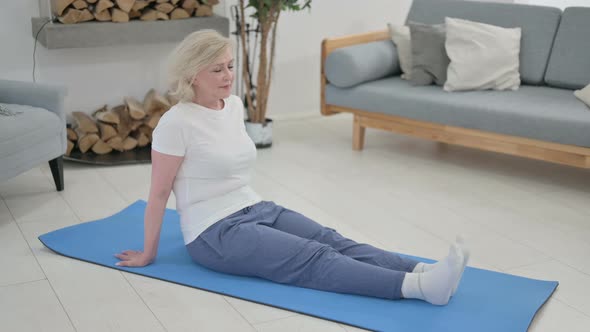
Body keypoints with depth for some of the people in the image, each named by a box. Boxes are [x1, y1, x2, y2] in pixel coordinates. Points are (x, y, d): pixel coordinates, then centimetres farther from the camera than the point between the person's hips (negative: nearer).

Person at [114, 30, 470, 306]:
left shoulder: (234, 105, 8)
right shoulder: (176, 123, -16)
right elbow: (159, 192, -10)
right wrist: (148, 253, -3)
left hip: (257, 209, 7)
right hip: (215, 234, -7)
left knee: (331, 240, -17)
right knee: (313, 258, -26)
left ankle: (423, 273, -33)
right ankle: (417, 287, -41)